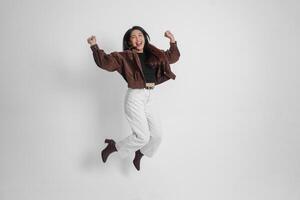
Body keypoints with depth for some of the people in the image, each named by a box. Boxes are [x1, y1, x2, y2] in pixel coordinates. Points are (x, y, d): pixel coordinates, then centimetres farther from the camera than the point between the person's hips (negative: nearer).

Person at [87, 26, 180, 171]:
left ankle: (138, 156, 34)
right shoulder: (125, 56, -2)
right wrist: (94, 46, -22)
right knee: (142, 136, -11)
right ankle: (113, 147, 13)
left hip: (150, 99, 6)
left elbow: (173, 57, 23)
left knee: (157, 135, 8)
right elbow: (105, 62, -11)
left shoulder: (154, 54, 12)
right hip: (135, 98, -6)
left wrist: (172, 41, 10)